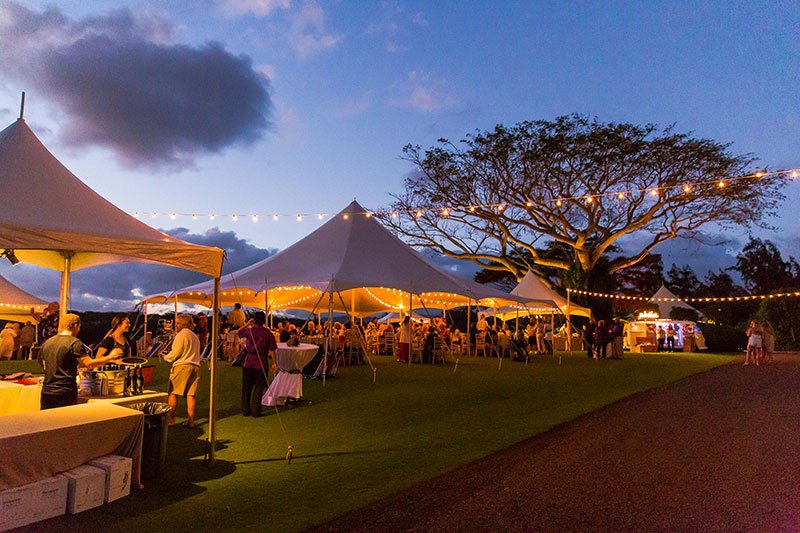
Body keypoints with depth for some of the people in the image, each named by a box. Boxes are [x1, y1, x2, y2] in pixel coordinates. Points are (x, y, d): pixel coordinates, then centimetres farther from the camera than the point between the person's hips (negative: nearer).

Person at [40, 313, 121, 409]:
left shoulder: (47, 343, 12)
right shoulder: (75, 343, -11)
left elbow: (46, 367, 23)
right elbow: (90, 364, -15)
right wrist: (110, 357, -3)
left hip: (46, 392, 7)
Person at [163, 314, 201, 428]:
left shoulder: (181, 335, -5)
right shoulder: (195, 336, 20)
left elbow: (175, 353, -9)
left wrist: (166, 357, 10)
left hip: (182, 366, -7)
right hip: (195, 366, 7)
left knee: (172, 393, 1)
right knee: (190, 395, 5)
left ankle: (171, 419, 0)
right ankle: (190, 421, 4)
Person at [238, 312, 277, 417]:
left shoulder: (249, 330, -3)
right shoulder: (268, 333, -5)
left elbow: (238, 332, 18)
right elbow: (272, 350, -5)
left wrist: (248, 323, 13)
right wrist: (274, 362, 3)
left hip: (248, 362, 2)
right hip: (261, 363, -1)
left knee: (246, 387, 12)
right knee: (258, 388, 6)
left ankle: (245, 410, 19)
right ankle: (256, 411, 7)